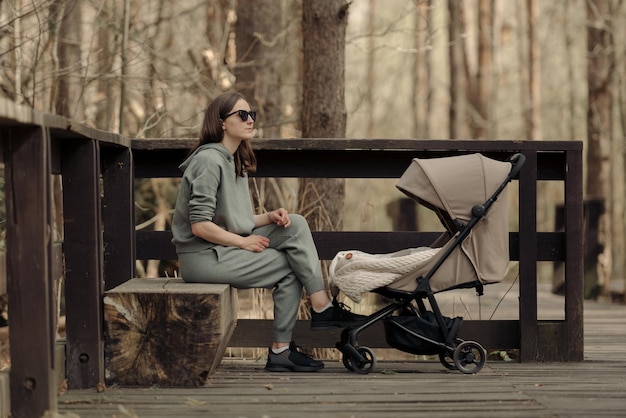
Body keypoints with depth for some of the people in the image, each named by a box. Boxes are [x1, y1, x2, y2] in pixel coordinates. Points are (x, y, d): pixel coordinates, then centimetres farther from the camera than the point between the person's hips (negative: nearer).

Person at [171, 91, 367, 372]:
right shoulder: (209, 160, -14)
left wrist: (269, 217, -1)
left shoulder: (235, 162, 17)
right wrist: (245, 242, -13)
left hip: (225, 248, 9)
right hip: (202, 257, -9)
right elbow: (200, 226, -21)